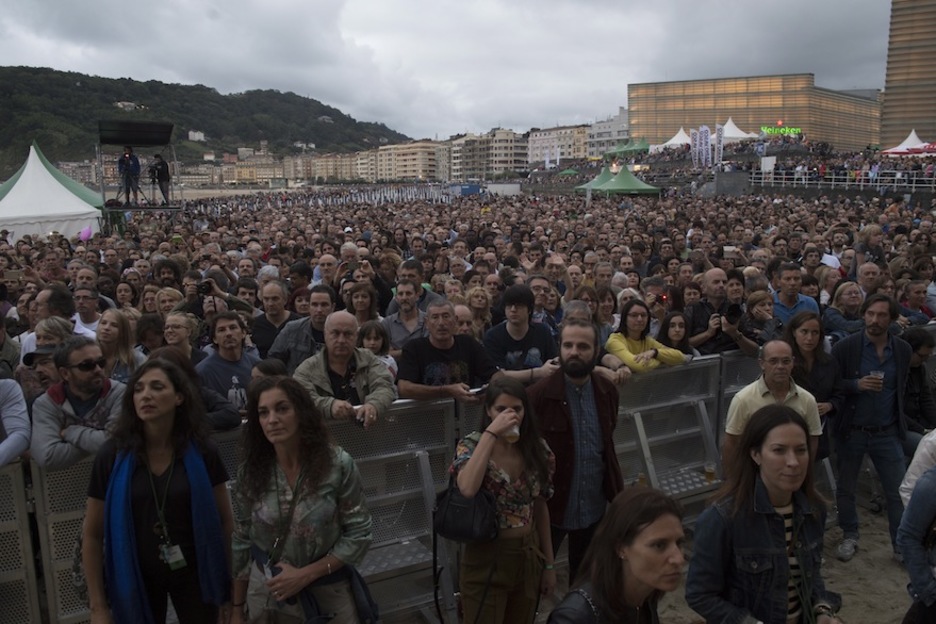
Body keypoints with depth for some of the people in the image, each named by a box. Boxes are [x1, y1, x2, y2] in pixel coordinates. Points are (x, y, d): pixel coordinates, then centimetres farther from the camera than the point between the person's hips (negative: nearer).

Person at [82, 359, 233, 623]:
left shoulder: (202, 452, -10)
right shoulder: (112, 455, -11)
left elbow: (225, 520, 0)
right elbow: (93, 535, -4)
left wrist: (225, 576, 0)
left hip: (194, 573, 0)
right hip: (135, 577, 0)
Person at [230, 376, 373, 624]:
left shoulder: (338, 464, -16)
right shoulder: (251, 472, -8)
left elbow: (359, 534, -11)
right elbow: (241, 541, 0)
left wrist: (305, 574, -16)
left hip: (327, 592, -2)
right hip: (265, 592, 2)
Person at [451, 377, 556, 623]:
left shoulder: (538, 449, -2)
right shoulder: (472, 445, -13)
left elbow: (540, 509, 7)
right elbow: (467, 489, -34)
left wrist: (549, 564, 10)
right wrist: (491, 433, -29)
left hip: (528, 556, 4)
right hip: (487, 558, -4)